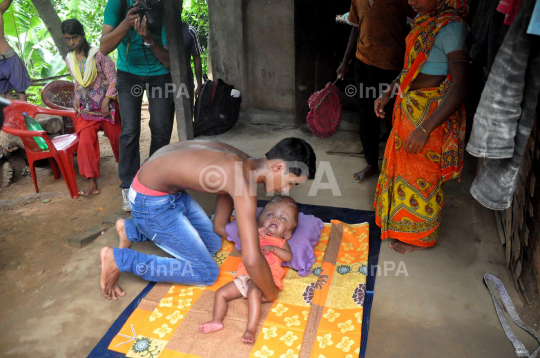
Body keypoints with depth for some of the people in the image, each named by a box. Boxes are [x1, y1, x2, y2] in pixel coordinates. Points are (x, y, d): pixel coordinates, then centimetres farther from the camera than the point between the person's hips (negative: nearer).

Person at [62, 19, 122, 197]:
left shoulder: (98, 54, -11)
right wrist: (76, 98, 2)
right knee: (85, 143, -7)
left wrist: (106, 103, -16)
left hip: (106, 105, -4)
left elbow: (112, 79, -12)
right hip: (86, 108, 4)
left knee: (116, 138, 7)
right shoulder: (69, 59, 6)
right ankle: (92, 184, -4)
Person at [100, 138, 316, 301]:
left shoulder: (243, 162, -1)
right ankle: (119, 260, 1)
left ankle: (131, 230, 24)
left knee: (213, 244, 19)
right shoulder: (243, 181, -29)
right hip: (151, 201, -9)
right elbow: (251, 259, -31)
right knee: (207, 273, -2)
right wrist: (271, 294, -15)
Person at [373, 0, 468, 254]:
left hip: (430, 113, -9)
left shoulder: (450, 28, -23)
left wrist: (425, 129, -32)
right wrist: (388, 94, 15)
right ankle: (401, 215, 46)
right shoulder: (424, 21, 5)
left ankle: (419, 236, 27)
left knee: (421, 174, 5)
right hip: (410, 107, 9)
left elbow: (460, 87, -28)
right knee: (401, 161, 23)